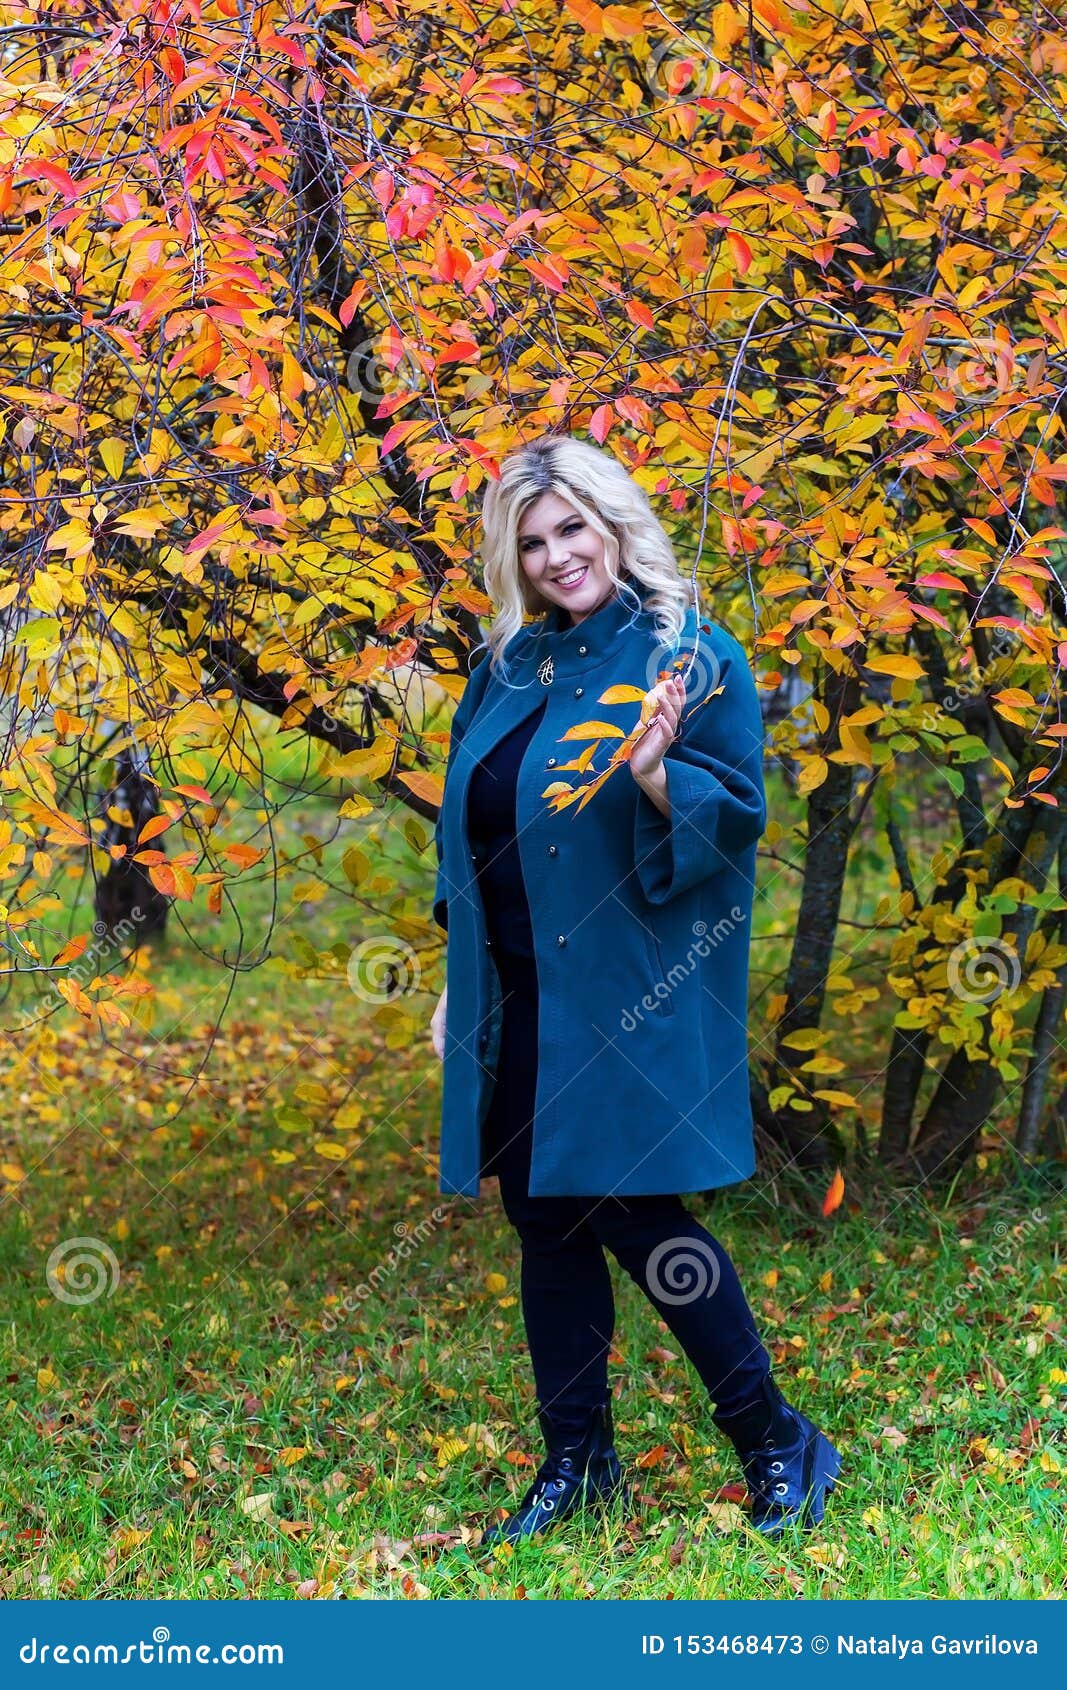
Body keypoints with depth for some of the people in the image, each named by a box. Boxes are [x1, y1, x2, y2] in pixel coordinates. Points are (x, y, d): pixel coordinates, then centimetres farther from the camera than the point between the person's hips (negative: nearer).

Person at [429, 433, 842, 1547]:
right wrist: (456, 982, 17)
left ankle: (779, 1446, 12)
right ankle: (576, 1464, 24)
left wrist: (656, 780, -29)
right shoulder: (504, 670, 12)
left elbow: (736, 816, -9)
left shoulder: (692, 656, -5)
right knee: (543, 1220, 10)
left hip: (630, 995, -6)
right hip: (517, 1000, 6)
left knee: (631, 1211, -7)